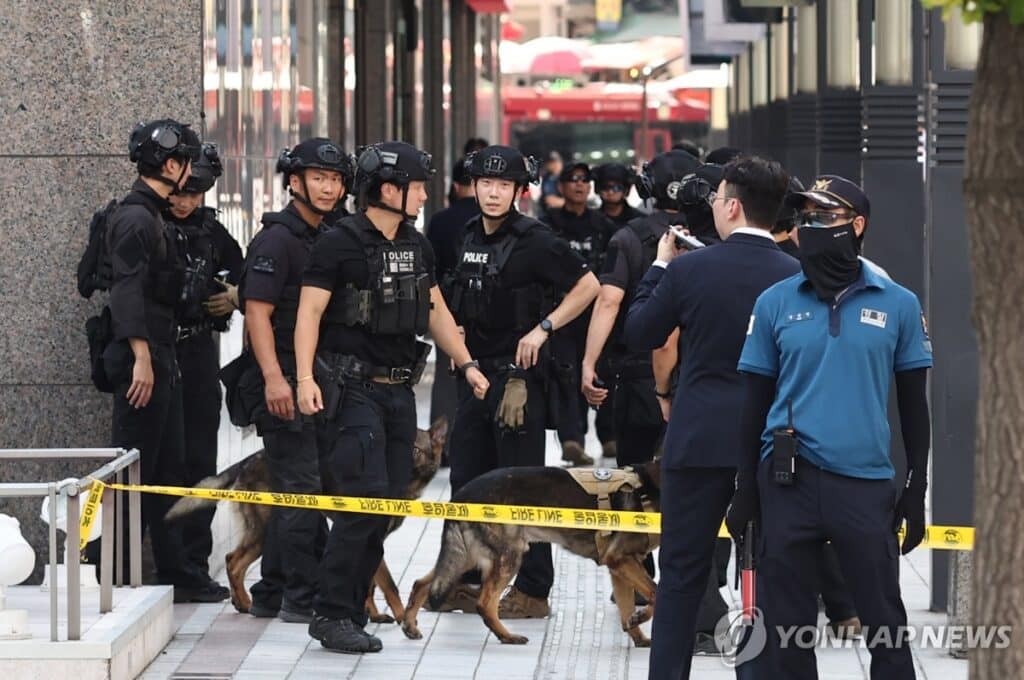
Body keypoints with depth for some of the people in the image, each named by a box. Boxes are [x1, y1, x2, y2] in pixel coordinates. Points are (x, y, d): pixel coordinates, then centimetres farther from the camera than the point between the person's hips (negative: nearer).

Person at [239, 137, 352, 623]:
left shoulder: (325, 239, 17)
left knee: (293, 492, 13)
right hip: (286, 386, -9)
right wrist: (274, 377, -27)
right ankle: (303, 598, -4)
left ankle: (271, 595, 21)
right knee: (303, 490, -9)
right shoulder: (278, 238, -11)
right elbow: (258, 313, -18)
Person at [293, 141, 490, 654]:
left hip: (400, 388, 7)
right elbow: (310, 313, -12)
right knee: (365, 496, -15)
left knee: (387, 502, 5)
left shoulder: (417, 246, 13)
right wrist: (305, 377, -22)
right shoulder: (340, 244, -9)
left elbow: (435, 310, 23)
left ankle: (350, 611, 12)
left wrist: (466, 364, 19)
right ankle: (332, 615, -9)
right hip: (354, 388, -7)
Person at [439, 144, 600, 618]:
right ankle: (467, 580, 20)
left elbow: (587, 285, -10)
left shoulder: (534, 240, -11)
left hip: (519, 374, -8)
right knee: (467, 479, 11)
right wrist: (460, 352, 14)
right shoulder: (470, 238, 11)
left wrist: (543, 329, -16)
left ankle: (533, 591, 0)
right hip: (475, 371, 8)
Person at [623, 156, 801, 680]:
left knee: (683, 573, 6)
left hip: (700, 440, -1)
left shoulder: (689, 269, -9)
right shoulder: (797, 277, -5)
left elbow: (638, 335, 4)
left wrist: (659, 266, 13)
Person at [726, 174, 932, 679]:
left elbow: (913, 404, 7)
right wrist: (746, 490, 5)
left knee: (885, 621, 1)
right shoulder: (775, 303, 5)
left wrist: (916, 490, 3)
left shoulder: (898, 305, 3)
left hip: (867, 484, -1)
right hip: (789, 483, 1)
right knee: (786, 623, 6)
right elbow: (755, 402, 9)